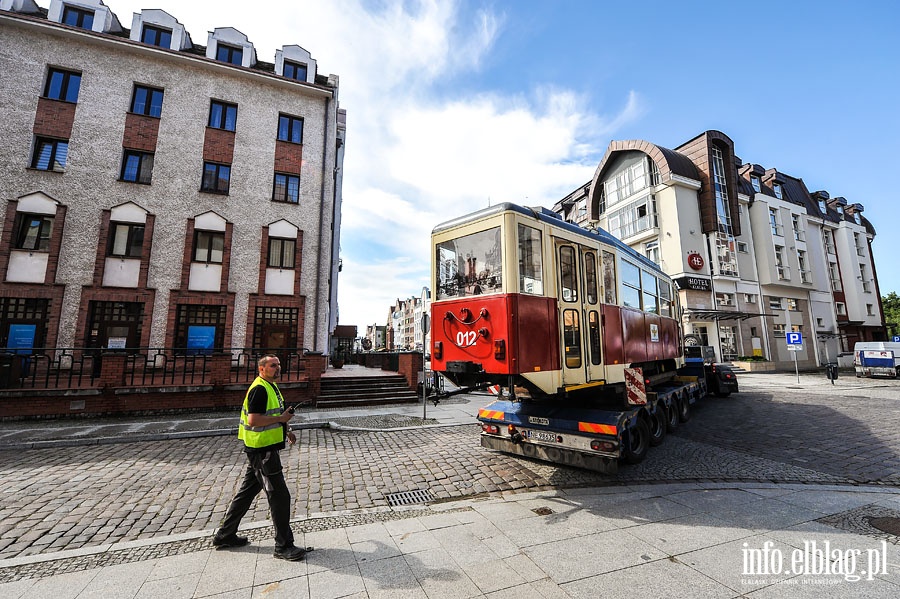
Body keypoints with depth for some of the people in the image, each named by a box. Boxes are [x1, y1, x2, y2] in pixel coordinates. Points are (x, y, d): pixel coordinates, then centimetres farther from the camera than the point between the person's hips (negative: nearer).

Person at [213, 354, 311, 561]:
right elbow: (253, 420, -26)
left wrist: (285, 430, 15)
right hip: (262, 450, -10)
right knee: (279, 496, -3)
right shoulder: (259, 389, -19)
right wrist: (282, 418, -21)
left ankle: (225, 536, 37)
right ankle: (284, 546, 9)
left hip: (264, 449, 10)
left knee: (247, 491, 21)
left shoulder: (271, 386, 13)